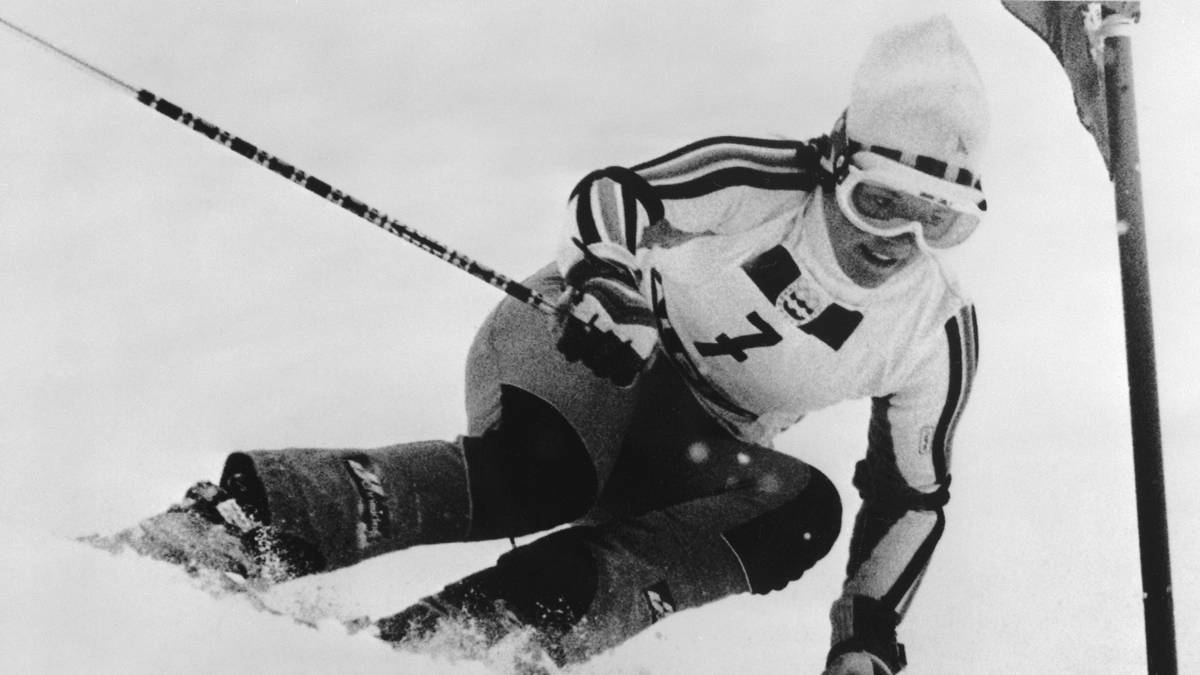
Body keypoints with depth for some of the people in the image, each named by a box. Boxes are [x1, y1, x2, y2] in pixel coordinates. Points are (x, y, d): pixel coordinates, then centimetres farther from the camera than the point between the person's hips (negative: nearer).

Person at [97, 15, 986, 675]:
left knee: (805, 509, -27)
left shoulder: (939, 332, -10)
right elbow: (611, 198, -8)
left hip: (691, 442, 5)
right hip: (594, 341, -4)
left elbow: (911, 491, 0)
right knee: (538, 468, -37)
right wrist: (606, 287, -27)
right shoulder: (756, 184, -20)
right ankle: (229, 523, -43)